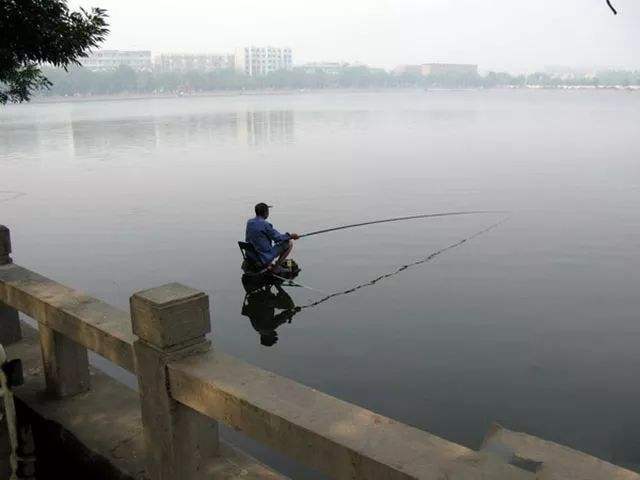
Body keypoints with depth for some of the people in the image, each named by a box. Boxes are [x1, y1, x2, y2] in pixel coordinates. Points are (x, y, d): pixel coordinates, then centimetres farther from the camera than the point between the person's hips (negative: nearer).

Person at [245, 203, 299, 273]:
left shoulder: (249, 222, 2)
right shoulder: (265, 224, -21)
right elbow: (278, 238, -14)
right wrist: (290, 236, 4)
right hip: (264, 257, -8)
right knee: (289, 243, 0)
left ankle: (270, 264, 27)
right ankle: (276, 267, 5)